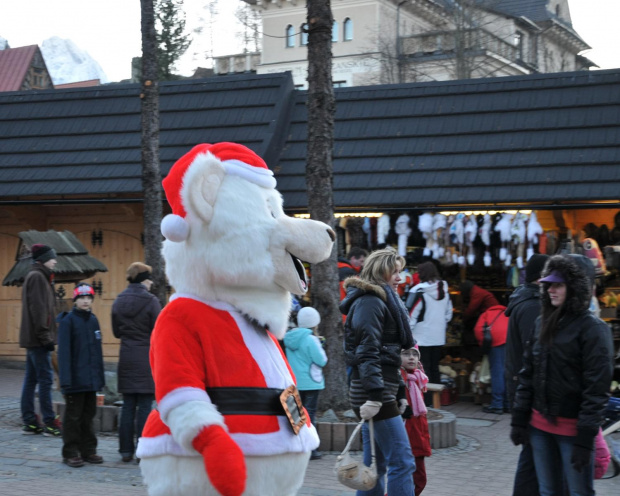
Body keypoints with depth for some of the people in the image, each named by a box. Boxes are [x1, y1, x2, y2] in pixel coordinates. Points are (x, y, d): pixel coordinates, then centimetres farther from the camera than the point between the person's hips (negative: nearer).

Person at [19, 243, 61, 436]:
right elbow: (38, 309, -18)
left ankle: (29, 422, 12)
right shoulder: (37, 277, -11)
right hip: (37, 339, -10)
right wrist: (45, 336, -20)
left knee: (31, 379, 9)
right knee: (45, 378, -9)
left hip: (32, 339, 10)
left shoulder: (39, 277, 19)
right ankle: (49, 423, -8)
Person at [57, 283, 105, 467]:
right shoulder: (67, 321, -8)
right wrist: (66, 379, -17)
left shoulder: (93, 320, 11)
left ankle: (88, 450, 20)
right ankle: (70, 453, 8)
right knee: (73, 416, 0)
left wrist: (100, 376, 12)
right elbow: (63, 352, -12)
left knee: (89, 414, 12)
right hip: (75, 380, -6)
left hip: (91, 379, 6)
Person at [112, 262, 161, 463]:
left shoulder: (118, 301, 5)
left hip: (126, 357, 5)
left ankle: (126, 450, 12)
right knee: (145, 405, 0)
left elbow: (116, 332, 12)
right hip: (146, 358, -5)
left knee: (128, 405, 10)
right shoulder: (151, 301, -11)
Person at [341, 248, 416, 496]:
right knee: (402, 462, -12)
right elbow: (367, 353, -19)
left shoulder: (383, 301, 22)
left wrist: (399, 392, 20)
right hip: (375, 393, -10)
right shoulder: (370, 302, -9)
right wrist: (375, 396, -25)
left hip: (383, 391, 10)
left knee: (375, 466, 11)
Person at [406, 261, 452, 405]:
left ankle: (427, 402, -3)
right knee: (435, 368, 15)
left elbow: (410, 316, -15)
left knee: (424, 369, -1)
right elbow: (448, 314, 17)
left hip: (421, 338, -6)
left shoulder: (419, 292, -15)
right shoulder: (444, 291, 7)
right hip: (438, 338, 6)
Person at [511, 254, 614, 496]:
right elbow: (527, 374, 13)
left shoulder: (592, 328, -9)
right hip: (539, 424, 6)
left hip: (572, 427, -6)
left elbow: (597, 387, -13)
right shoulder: (542, 323, 10)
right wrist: (519, 419, 8)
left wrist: (585, 438, -17)